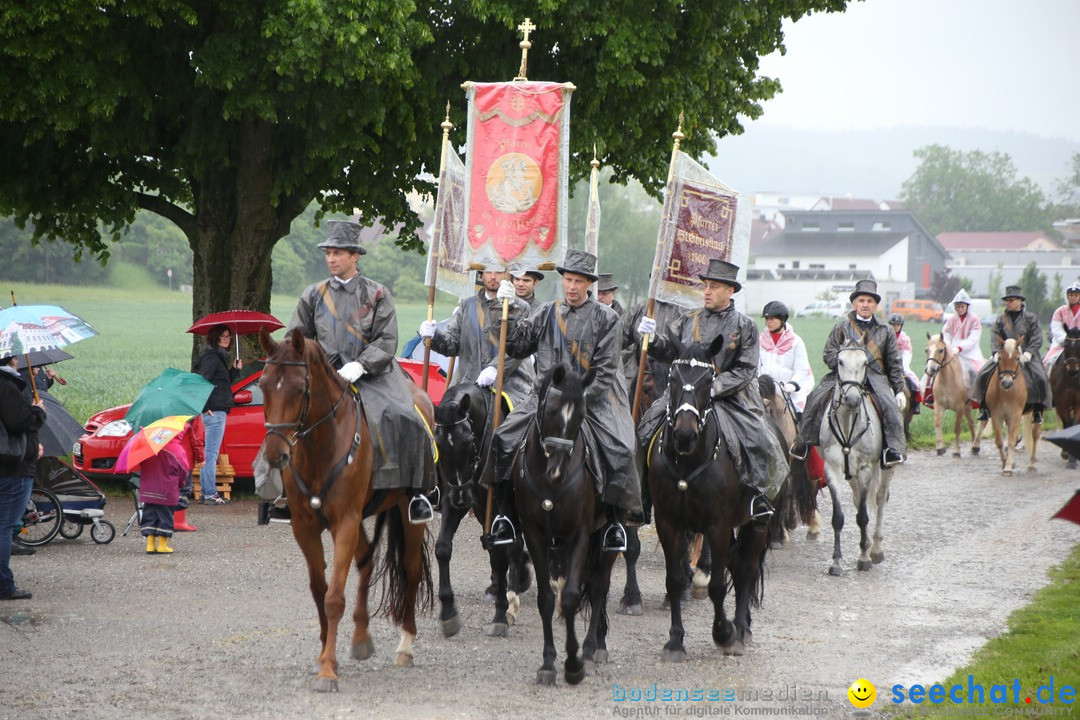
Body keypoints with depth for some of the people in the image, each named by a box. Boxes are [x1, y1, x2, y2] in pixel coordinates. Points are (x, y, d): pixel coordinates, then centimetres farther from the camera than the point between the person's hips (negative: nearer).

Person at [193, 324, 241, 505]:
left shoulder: (220, 357, 19)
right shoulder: (212, 357, -11)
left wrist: (235, 369, 9)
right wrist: (206, 407, -21)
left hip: (218, 410, 11)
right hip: (214, 410, -11)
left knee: (210, 453, 13)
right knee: (211, 453, -9)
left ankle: (205, 493, 17)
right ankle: (210, 494, -8)